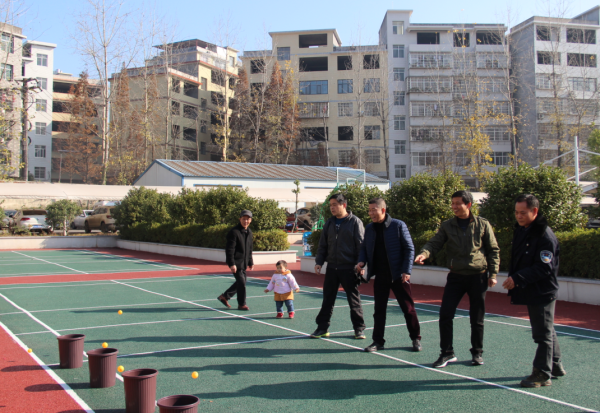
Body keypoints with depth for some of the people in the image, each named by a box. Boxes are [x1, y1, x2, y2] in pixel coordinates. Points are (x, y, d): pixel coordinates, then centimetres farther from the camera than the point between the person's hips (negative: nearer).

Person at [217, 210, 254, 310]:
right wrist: (231, 264, -22)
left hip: (243, 263, 8)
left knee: (241, 282, 15)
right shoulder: (234, 232, -16)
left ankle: (224, 296, 32)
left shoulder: (249, 232, 10)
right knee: (241, 282, -6)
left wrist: (250, 262, 19)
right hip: (236, 262, -8)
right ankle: (241, 304, 10)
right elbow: (229, 249, -18)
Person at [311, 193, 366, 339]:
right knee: (327, 299, 8)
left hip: (349, 269, -4)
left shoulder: (355, 222, -4)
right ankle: (322, 328, 17)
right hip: (331, 268, 4)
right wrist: (319, 262, 3)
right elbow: (323, 245, 15)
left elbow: (361, 246, -6)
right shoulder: (329, 223, 10)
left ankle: (359, 329, 17)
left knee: (354, 300, 5)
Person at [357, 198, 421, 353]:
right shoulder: (369, 228, 7)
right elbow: (364, 248, 16)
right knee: (379, 309, 8)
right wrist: (361, 261, -5)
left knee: (408, 308, 5)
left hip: (398, 275, -4)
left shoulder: (398, 225, -8)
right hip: (380, 276, 4)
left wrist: (406, 271, -13)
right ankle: (378, 341, 18)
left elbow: (409, 248, -6)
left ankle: (416, 339, 21)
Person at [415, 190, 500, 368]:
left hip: (478, 276, -1)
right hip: (456, 276, 2)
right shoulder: (447, 226, 3)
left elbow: (493, 250, 3)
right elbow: (435, 243, -6)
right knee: (445, 314, -6)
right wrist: (424, 253, -28)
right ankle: (447, 353, 8)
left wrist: (493, 274, -2)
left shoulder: (482, 224, -1)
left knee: (477, 318, 7)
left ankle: (477, 352, 26)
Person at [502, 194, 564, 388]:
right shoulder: (520, 230, 8)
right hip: (530, 291, 9)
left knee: (543, 333, 0)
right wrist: (512, 279, 9)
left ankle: (542, 374, 9)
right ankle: (555, 366, 34)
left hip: (543, 292, -9)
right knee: (546, 331, 20)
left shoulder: (545, 235, -20)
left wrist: (518, 279, -27)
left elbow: (544, 268, -24)